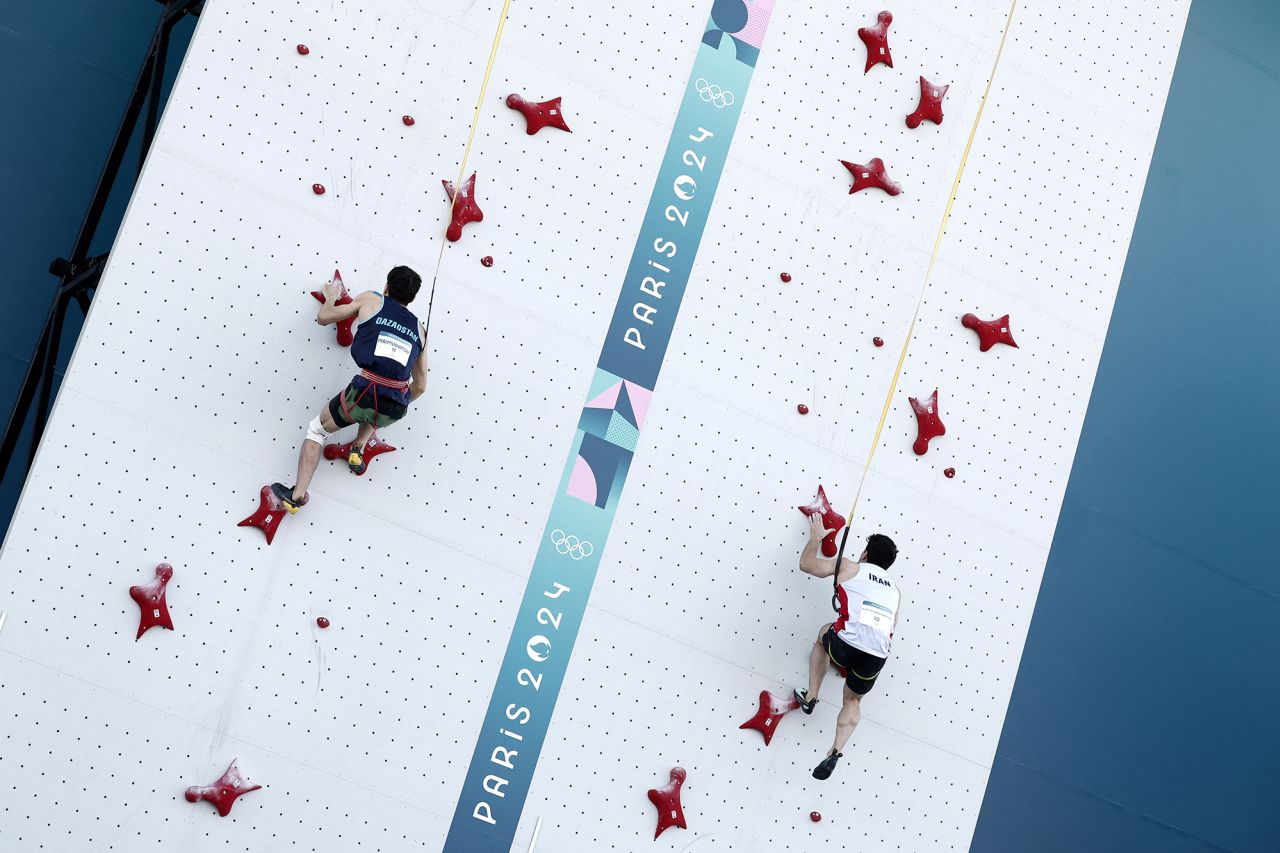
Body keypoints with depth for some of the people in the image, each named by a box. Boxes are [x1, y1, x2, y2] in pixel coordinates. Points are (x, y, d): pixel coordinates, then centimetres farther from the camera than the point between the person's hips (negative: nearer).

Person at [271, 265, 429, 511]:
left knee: (317, 429, 23)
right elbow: (420, 386, 23)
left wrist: (331, 296, 39)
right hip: (394, 410, 3)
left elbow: (323, 317, 18)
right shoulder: (419, 329, 20)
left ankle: (297, 495, 13)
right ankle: (360, 446, 22)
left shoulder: (372, 300, 11)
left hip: (363, 393, -3)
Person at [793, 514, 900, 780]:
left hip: (846, 644, -3)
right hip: (877, 656, 3)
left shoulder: (849, 567, 11)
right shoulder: (895, 589, 25)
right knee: (853, 700, 28)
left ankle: (810, 697, 30)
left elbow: (806, 563, 17)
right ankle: (836, 751, 5)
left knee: (825, 633, 33)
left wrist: (816, 536, 34)